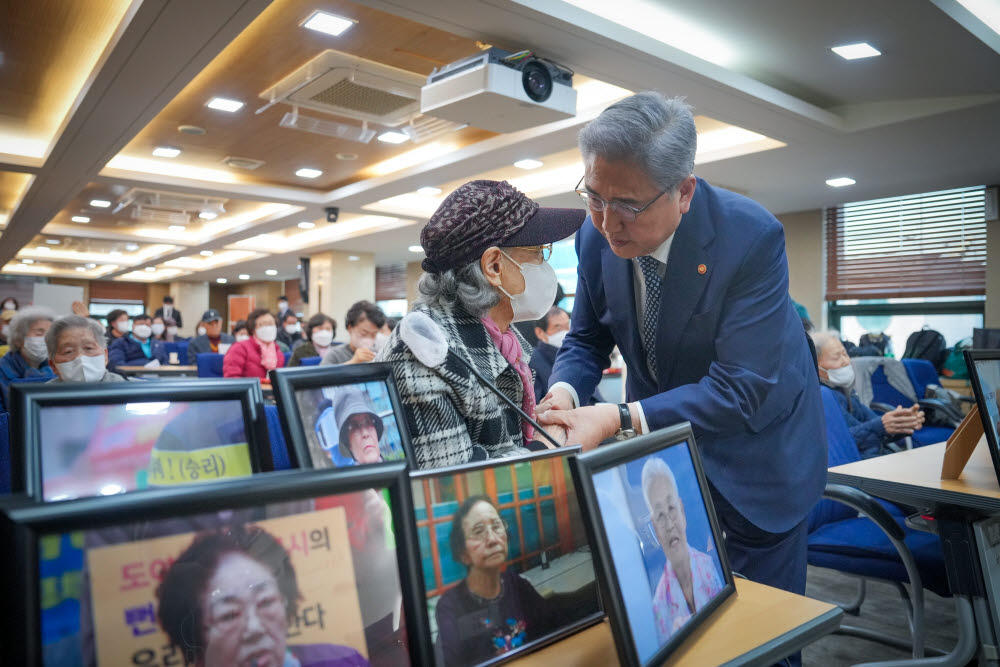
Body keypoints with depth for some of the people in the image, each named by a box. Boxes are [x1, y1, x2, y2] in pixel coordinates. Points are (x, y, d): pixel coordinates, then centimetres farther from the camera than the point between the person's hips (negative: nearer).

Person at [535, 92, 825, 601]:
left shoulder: (752, 237, -30)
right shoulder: (596, 238, -14)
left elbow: (740, 390, -32)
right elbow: (587, 339, -1)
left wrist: (619, 421, -39)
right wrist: (564, 391, -23)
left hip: (754, 454, -3)